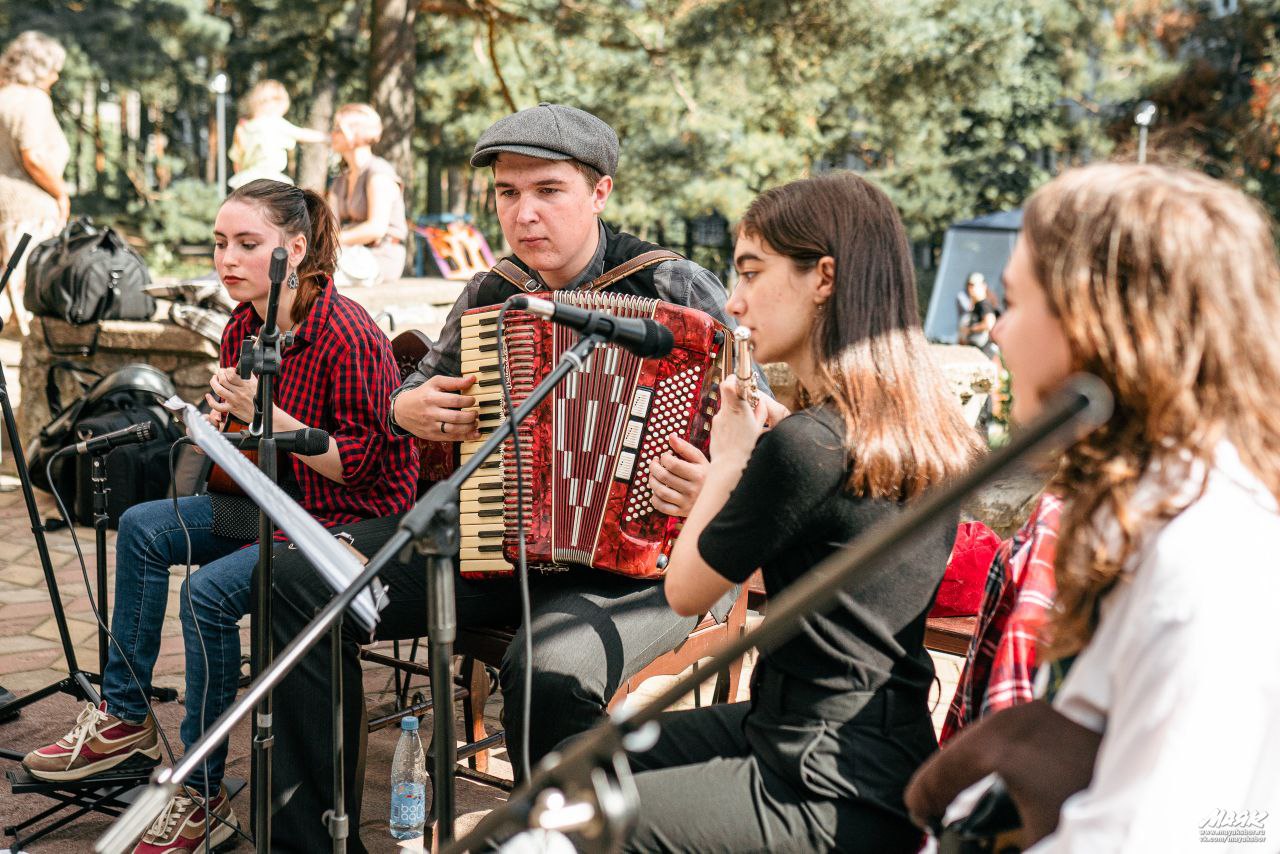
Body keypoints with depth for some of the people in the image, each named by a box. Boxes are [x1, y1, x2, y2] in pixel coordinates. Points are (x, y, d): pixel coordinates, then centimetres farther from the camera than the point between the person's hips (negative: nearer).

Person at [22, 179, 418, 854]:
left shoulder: (347, 336, -22)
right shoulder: (243, 327, 4)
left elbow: (363, 463, -22)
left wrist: (267, 415, -27)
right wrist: (221, 423, -7)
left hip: (354, 517, -9)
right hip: (274, 499, 9)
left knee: (209, 591, -25)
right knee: (142, 528, 3)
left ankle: (200, 798, -11)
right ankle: (124, 720, 13)